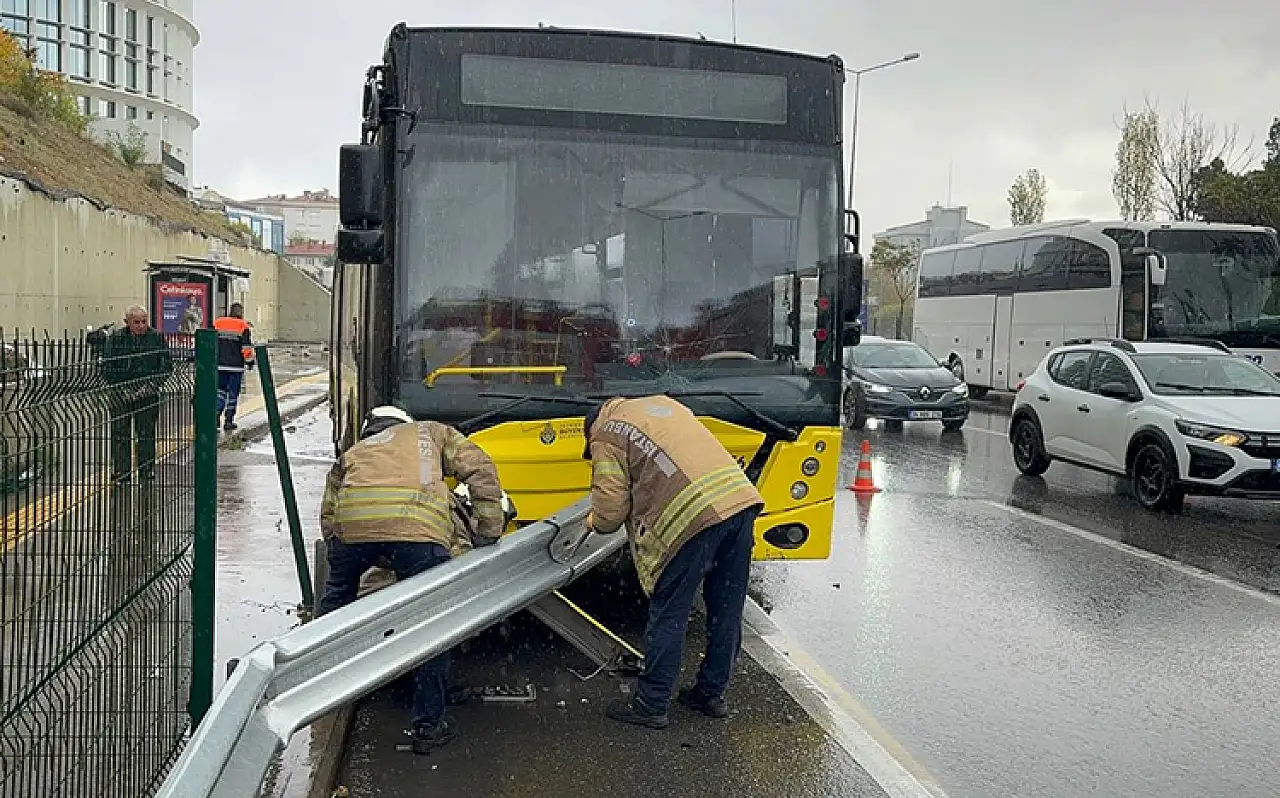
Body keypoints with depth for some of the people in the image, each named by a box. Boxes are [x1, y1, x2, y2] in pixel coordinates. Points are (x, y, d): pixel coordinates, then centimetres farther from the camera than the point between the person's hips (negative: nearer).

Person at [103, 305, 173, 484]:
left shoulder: (157, 338, 1)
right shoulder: (115, 338, 2)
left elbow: (166, 365, 2)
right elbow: (107, 368, 1)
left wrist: (150, 386, -9)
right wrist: (123, 389, -9)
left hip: (148, 396, 0)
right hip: (121, 395, 1)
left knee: (147, 435, 2)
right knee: (120, 435, 2)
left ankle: (147, 473, 10)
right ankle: (120, 473, 10)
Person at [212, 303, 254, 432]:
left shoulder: (217, 323, 6)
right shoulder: (243, 326, -5)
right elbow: (246, 347, -7)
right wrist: (250, 361, 5)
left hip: (220, 364, 3)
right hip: (236, 365, -3)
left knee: (221, 390, 14)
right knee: (233, 392, 5)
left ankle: (217, 414, -4)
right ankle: (228, 421, 7)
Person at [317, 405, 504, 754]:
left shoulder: (351, 453, 39)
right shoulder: (431, 432, 36)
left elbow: (328, 518, 30)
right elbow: (481, 470, 21)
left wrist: (383, 561, 36)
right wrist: (487, 536, 22)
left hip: (352, 520, 3)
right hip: (419, 528, -2)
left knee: (337, 596, 31)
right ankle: (429, 725, 18)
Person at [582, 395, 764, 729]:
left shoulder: (605, 437, 8)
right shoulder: (661, 402, 29)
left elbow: (611, 507, 2)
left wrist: (596, 522, 25)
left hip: (692, 518, -7)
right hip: (742, 499, 7)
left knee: (668, 617, 6)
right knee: (726, 612, 17)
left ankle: (650, 705, 15)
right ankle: (712, 694, 31)